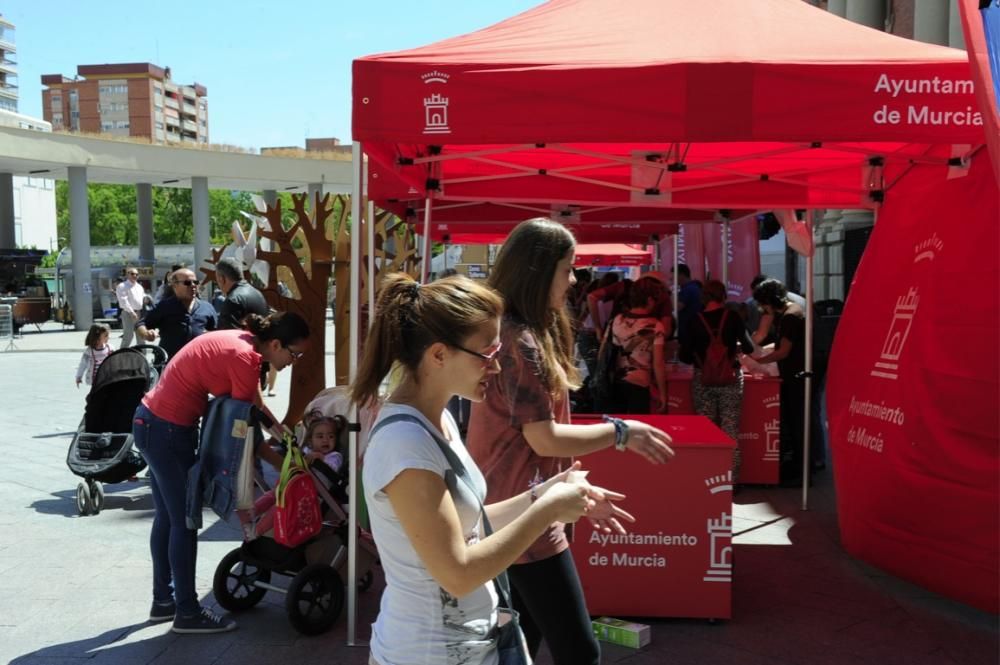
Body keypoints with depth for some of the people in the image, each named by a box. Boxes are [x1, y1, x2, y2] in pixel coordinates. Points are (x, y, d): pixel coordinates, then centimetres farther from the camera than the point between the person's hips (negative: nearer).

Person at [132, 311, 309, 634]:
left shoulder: (244, 343, 5)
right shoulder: (244, 358, -23)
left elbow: (256, 403, 14)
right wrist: (282, 463, -6)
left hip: (154, 423, 10)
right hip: (167, 430, -10)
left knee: (167, 516, 18)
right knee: (184, 521, 2)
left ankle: (163, 600, 32)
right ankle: (187, 612, 14)